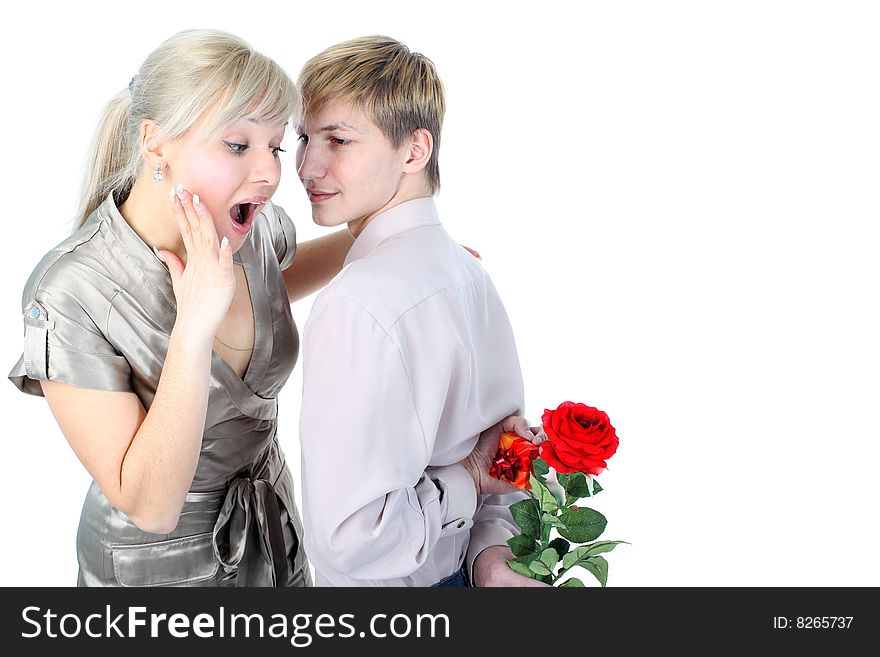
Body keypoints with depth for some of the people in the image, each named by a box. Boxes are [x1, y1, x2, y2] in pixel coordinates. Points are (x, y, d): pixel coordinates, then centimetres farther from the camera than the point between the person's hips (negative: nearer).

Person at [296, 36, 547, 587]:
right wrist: (492, 554, -10)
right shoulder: (470, 271, -2)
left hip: (388, 584, -6)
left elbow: (351, 537, -29)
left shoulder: (357, 305, -28)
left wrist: (467, 481, -17)